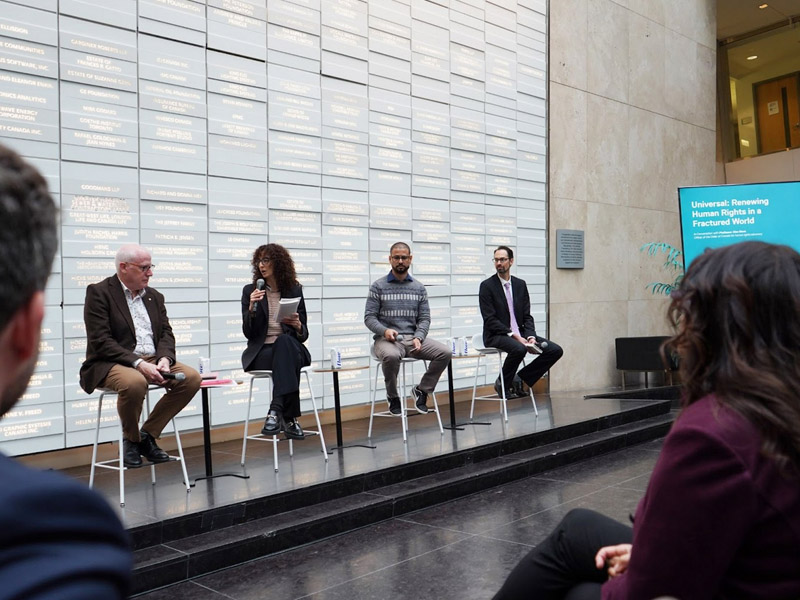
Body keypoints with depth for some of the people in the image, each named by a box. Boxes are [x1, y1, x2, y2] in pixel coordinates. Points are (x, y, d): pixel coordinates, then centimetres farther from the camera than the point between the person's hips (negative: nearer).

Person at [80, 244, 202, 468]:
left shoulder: (154, 296, 16)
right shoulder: (99, 292, -4)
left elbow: (166, 334, 11)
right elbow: (100, 341, -13)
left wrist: (164, 359, -12)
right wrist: (138, 363, -23)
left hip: (152, 361, 6)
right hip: (111, 364, -6)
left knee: (192, 378, -17)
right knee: (135, 381, -38)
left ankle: (147, 435, -3)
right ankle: (130, 440, -8)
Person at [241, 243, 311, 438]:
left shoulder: (294, 290, 8)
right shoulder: (250, 290, 5)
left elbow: (303, 334, 9)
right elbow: (248, 333, -1)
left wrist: (297, 325, -15)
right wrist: (252, 308, -17)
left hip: (290, 347, 1)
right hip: (261, 352, -1)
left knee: (284, 341, -37)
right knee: (287, 356, -36)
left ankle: (276, 411, -45)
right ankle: (288, 417, -38)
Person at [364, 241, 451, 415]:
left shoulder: (419, 288, 12)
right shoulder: (378, 286, 3)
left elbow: (424, 318, 8)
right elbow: (369, 317, -2)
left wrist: (418, 338, -12)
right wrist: (384, 330, -22)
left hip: (413, 338, 3)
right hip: (387, 339, -3)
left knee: (444, 352, -21)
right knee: (391, 355, -39)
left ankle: (421, 390, 2)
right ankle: (393, 397, -9)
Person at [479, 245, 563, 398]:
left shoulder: (520, 284, 11)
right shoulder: (487, 286, -5)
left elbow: (527, 316, 9)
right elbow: (490, 320, -12)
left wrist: (531, 336, -10)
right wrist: (513, 335, -21)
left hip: (520, 334, 6)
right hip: (496, 336, -6)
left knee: (555, 350, -8)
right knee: (519, 349, -37)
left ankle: (521, 380, 0)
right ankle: (503, 384, -11)